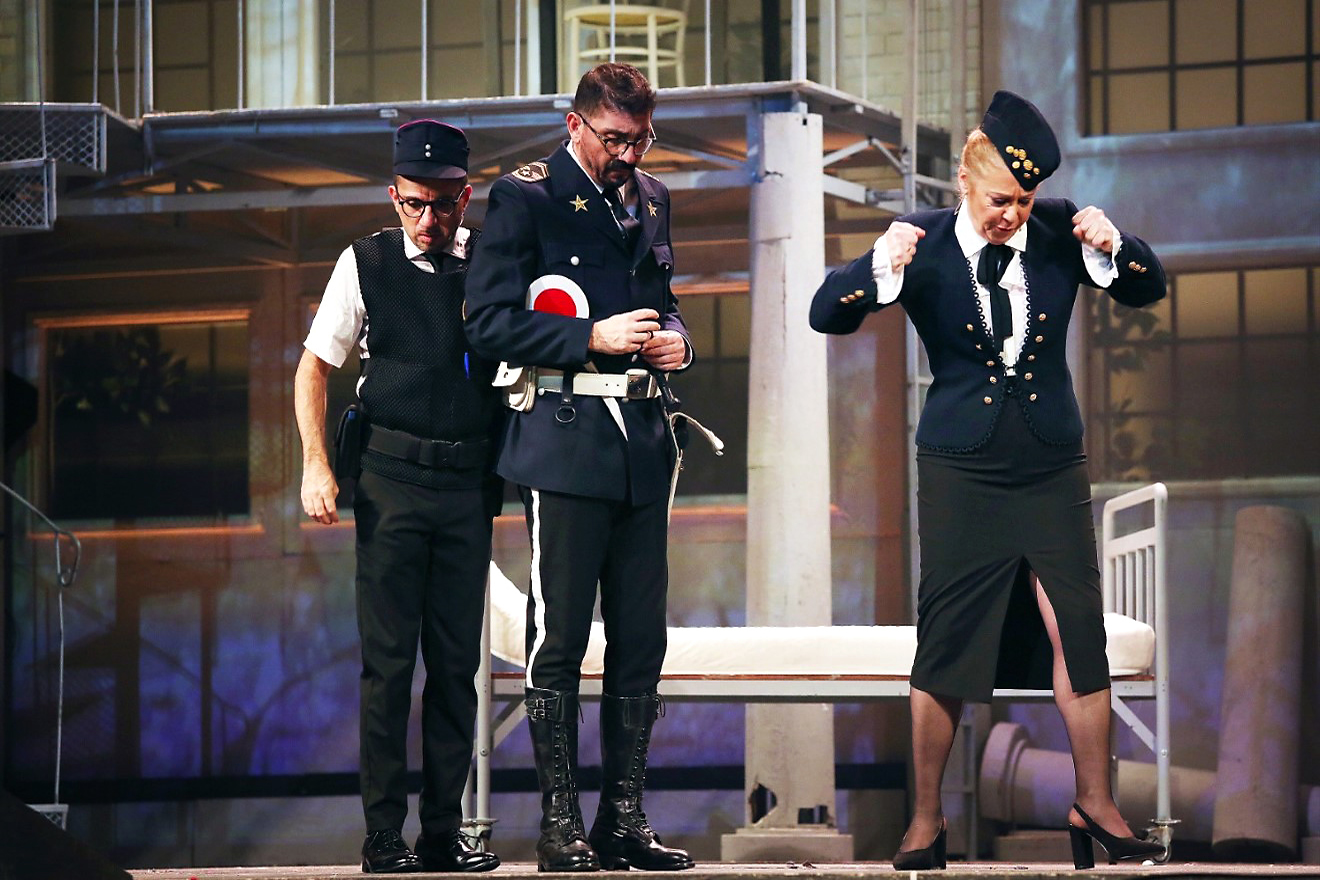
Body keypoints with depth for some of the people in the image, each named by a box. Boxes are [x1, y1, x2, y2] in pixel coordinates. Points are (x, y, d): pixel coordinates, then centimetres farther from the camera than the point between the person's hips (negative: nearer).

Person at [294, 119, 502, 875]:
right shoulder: (367, 264, 1)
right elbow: (315, 367, 7)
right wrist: (317, 465, -4)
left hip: (470, 480, 2)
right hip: (392, 477, -2)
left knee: (457, 661, 4)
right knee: (389, 660, -3)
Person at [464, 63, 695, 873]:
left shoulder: (652, 199, 16)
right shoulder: (525, 197, -3)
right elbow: (489, 322, -9)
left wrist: (675, 337, 5)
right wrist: (591, 338, -17)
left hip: (643, 441, 6)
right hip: (566, 440, -6)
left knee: (642, 639, 7)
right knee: (559, 639, -3)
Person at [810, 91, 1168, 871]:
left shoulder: (1058, 231, -3)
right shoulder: (927, 245, -8)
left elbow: (1148, 289, 2)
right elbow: (827, 315, -12)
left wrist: (1113, 245, -19)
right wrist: (881, 266, -31)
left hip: (1052, 469, 2)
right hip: (961, 473, -2)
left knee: (1080, 635, 0)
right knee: (944, 645, 1)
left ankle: (1095, 806, 14)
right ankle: (927, 819, 12)